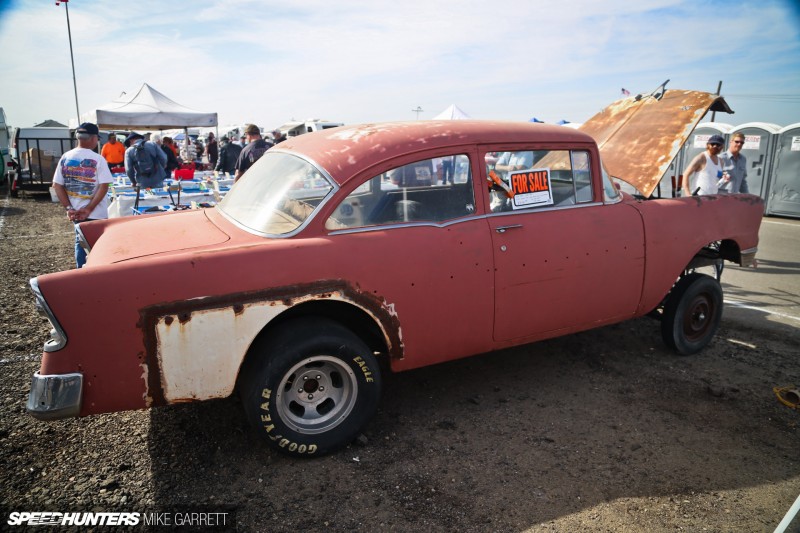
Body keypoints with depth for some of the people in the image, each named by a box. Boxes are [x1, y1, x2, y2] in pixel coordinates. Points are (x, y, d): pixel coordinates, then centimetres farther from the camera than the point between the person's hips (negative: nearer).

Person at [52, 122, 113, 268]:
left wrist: (68, 208, -1)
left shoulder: (65, 158, 2)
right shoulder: (97, 159, -12)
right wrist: (89, 209, -14)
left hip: (75, 212, 5)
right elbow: (104, 186, -17)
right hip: (96, 213, -5)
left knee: (80, 242, 18)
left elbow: (57, 185, 1)